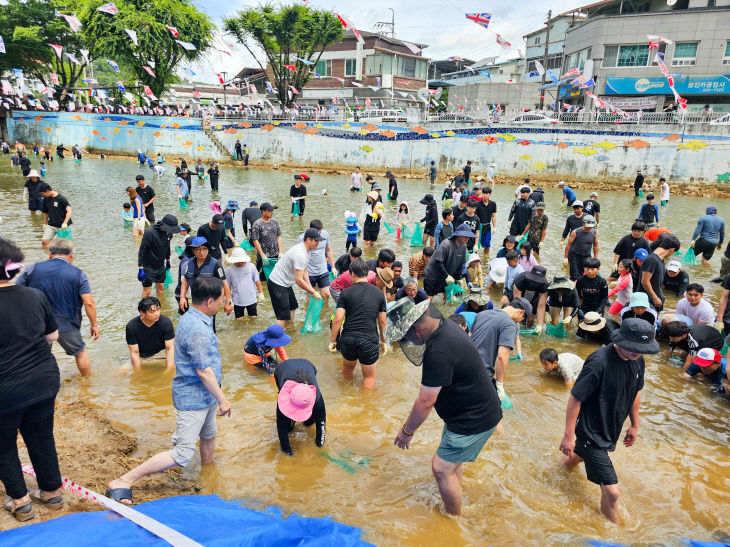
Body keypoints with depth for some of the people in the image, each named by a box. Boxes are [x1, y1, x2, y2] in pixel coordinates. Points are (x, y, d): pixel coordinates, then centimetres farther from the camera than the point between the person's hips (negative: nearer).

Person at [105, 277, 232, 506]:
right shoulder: (197, 329, -28)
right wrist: (222, 399, -15)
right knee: (182, 454, -8)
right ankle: (123, 482, -2)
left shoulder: (192, 318, 5)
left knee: (209, 436, 26)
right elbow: (204, 371, -25)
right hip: (193, 398, -10)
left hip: (204, 395, 10)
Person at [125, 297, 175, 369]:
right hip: (142, 358, 2)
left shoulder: (166, 323, -19)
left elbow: (170, 348, -16)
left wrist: (169, 369, -24)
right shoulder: (131, 327, -17)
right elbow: (134, 352, -13)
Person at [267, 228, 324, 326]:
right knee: (283, 317, -13)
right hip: (277, 284, -11)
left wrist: (311, 289, 6)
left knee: (292, 307, 24)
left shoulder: (306, 250, 6)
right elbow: (299, 280, -26)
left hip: (286, 283, 11)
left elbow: (304, 272, 14)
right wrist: (313, 293, -17)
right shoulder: (300, 254, -27)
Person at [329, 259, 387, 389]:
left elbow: (337, 320, -6)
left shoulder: (345, 293, -1)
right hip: (369, 341, -1)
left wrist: (332, 341, 3)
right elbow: (382, 322, 7)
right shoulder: (379, 293, 4)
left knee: (348, 369, 28)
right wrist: (383, 341, 18)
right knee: (369, 377, 13)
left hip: (347, 339, 2)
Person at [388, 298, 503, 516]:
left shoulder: (438, 353, -33)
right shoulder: (446, 326, -2)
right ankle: (454, 504, 42)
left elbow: (425, 402, -24)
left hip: (474, 420, -10)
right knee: (452, 460, 23)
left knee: (442, 468, -1)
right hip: (480, 409, 10)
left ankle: (454, 519, 19)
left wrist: (407, 431, -9)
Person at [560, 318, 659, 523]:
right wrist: (569, 434, -20)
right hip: (591, 433, -8)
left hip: (610, 430, 8)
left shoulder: (637, 360, -6)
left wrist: (634, 425, 20)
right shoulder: (599, 362, -30)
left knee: (581, 455, 33)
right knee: (611, 491, -6)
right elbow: (575, 398, -23)